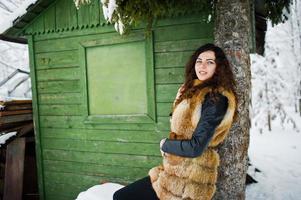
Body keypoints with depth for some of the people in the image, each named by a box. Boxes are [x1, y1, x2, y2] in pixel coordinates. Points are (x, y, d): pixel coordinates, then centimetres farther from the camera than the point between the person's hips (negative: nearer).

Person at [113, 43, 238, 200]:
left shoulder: (216, 99, -17)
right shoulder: (193, 91, 12)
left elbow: (195, 147, -21)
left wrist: (165, 145, -6)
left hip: (189, 178, -9)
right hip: (180, 170, 9)